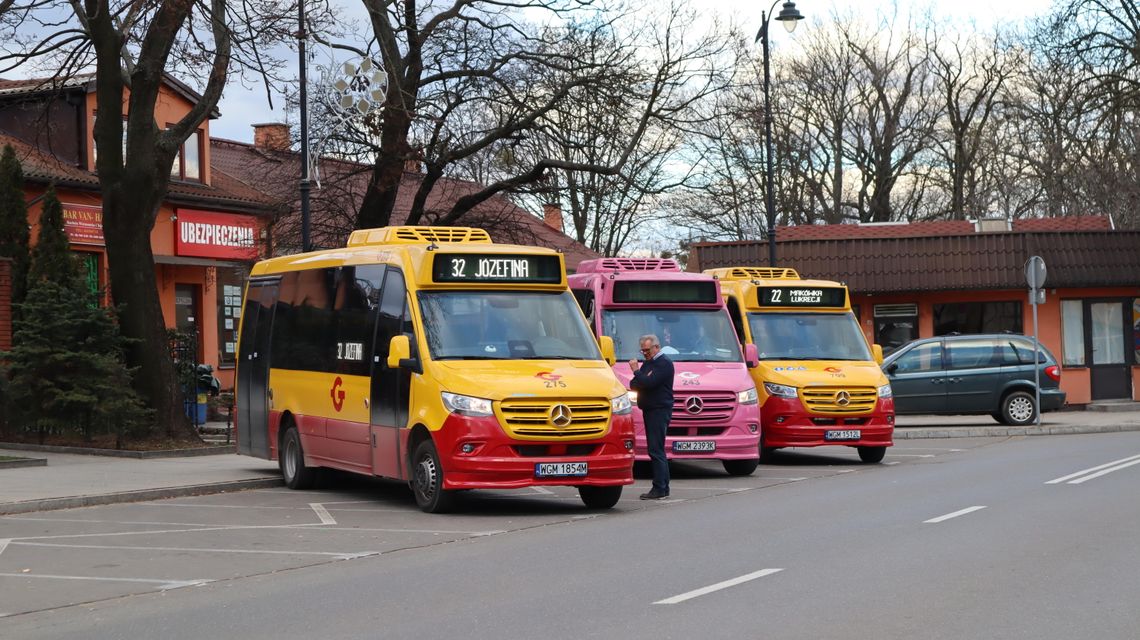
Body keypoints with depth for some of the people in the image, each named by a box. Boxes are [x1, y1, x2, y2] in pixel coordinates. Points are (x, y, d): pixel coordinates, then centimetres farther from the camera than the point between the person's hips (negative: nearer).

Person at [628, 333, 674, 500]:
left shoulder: (664, 363, -10)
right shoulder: (648, 363, 21)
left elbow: (648, 383, -22)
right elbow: (633, 384, 15)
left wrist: (636, 371, -7)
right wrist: (641, 380, -6)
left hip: (660, 410, -10)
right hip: (650, 410, 10)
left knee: (656, 450, -13)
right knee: (657, 450, 11)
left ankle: (659, 489, -14)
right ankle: (663, 487, 15)